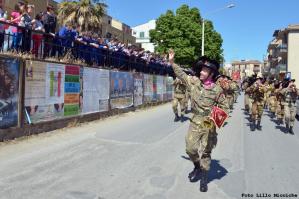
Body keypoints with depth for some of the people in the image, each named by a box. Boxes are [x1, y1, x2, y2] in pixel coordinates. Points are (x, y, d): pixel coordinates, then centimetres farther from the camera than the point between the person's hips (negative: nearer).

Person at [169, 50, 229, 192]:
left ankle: (204, 179, 23)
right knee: (190, 148, 2)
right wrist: (172, 62, 9)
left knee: (205, 152, 7)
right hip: (195, 123, 3)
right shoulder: (194, 83, -1)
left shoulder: (217, 90, -9)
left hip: (209, 125, -3)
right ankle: (197, 166, 34)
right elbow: (182, 74, 12)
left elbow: (224, 108, 0)